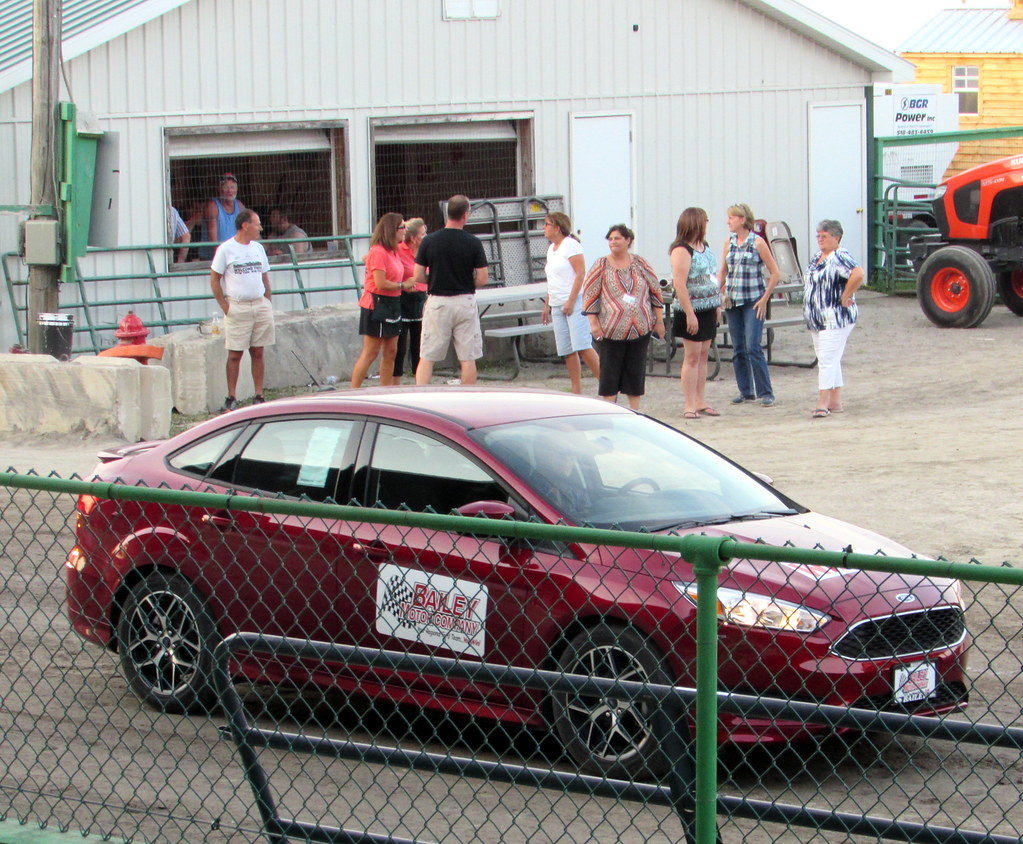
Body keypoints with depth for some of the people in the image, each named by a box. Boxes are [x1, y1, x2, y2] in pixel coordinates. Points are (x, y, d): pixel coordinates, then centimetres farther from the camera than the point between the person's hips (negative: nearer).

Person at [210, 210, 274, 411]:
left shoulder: (258, 248, 13)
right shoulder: (226, 249, -4)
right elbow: (214, 279, -2)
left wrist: (267, 303, 10)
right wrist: (224, 306, -8)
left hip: (260, 306, 5)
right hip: (237, 307, -5)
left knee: (258, 352, 6)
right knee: (235, 354, -3)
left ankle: (259, 396, 10)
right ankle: (231, 398, 3)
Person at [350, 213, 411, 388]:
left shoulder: (393, 252, 12)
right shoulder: (378, 252, -16)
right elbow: (381, 283, -21)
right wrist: (403, 285, -9)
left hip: (392, 305, 9)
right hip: (377, 305, -9)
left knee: (390, 352, 10)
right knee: (370, 353, -7)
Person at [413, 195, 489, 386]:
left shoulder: (429, 241, -4)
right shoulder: (473, 243, -7)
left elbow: (418, 277, -2)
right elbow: (482, 279, -6)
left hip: (437, 301, 1)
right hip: (465, 302, 0)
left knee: (426, 358, 3)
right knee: (467, 359, 6)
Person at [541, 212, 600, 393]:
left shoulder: (570, 245, -7)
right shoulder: (551, 249, 19)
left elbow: (581, 273, -14)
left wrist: (571, 301, -19)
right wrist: (547, 305, 21)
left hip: (575, 303, -8)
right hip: (557, 306, 8)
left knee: (582, 347, -16)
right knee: (567, 351, 4)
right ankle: (576, 390, 7)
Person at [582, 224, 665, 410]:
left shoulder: (639, 264, 7)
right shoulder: (601, 266, 2)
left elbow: (655, 291, 12)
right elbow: (589, 295, 1)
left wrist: (659, 320, 9)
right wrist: (593, 323, -7)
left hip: (640, 329, 2)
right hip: (611, 330, -2)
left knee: (635, 370, 6)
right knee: (610, 372, -1)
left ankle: (635, 411, 15)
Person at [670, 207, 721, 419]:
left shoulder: (705, 247, 12)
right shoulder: (682, 250, -15)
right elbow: (679, 284, -20)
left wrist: (717, 305, 18)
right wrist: (689, 313, -23)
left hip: (708, 309, 8)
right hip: (693, 310, -8)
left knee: (703, 355, 10)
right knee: (692, 356, -6)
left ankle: (700, 402, 15)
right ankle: (689, 405, -3)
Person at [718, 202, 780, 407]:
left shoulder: (757, 242, -7)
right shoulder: (729, 242, 8)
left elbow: (774, 273, -5)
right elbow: (723, 272, 16)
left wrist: (764, 299, -9)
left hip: (753, 301, -5)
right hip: (732, 301, 5)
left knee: (753, 347, -11)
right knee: (738, 349, 7)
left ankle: (765, 392, -5)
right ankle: (745, 391, 16)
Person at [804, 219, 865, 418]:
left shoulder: (839, 257, -15)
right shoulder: (816, 258, 15)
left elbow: (858, 275, -31)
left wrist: (845, 297, -22)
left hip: (836, 318, -10)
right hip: (816, 320, 10)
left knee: (827, 359, -13)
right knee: (830, 361, 12)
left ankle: (823, 404, -14)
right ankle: (835, 402, 18)